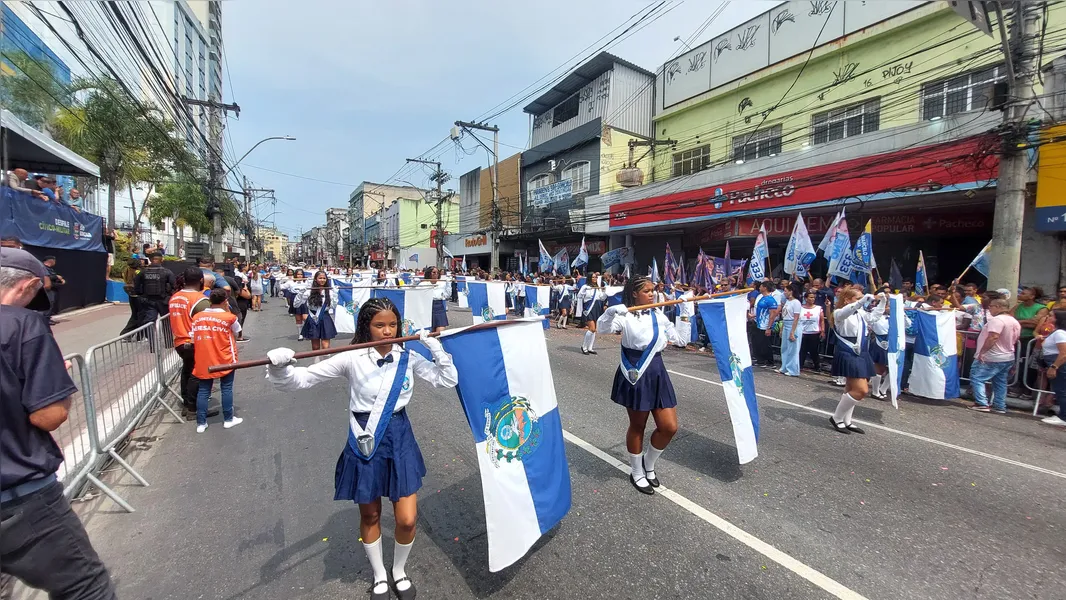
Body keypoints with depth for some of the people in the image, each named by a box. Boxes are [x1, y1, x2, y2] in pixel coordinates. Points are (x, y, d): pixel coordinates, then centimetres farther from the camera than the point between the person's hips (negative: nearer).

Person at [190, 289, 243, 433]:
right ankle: (228, 419, 16)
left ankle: (201, 423, 15)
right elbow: (236, 335, 5)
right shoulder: (229, 317, -10)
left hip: (203, 360, 3)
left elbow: (193, 338, 4)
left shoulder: (197, 317, 0)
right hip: (224, 359, -3)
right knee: (226, 388, 8)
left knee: (203, 390, 11)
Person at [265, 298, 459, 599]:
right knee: (370, 515, 19)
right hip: (365, 440, -1)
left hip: (400, 438, 2)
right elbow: (302, 379, -11)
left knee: (407, 520, 5)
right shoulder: (352, 358, -12)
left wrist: (435, 346, -12)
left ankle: (399, 572, 38)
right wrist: (280, 368, -32)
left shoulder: (408, 357, -5)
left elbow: (448, 380, -1)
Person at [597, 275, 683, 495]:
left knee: (669, 427, 4)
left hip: (656, 372, 6)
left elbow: (669, 328, 29)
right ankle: (637, 473, 31)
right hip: (635, 374, -6)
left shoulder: (658, 314, 10)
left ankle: (649, 464, 31)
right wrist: (612, 311, -41)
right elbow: (603, 326, -26)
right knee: (637, 426, 9)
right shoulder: (625, 316, -9)